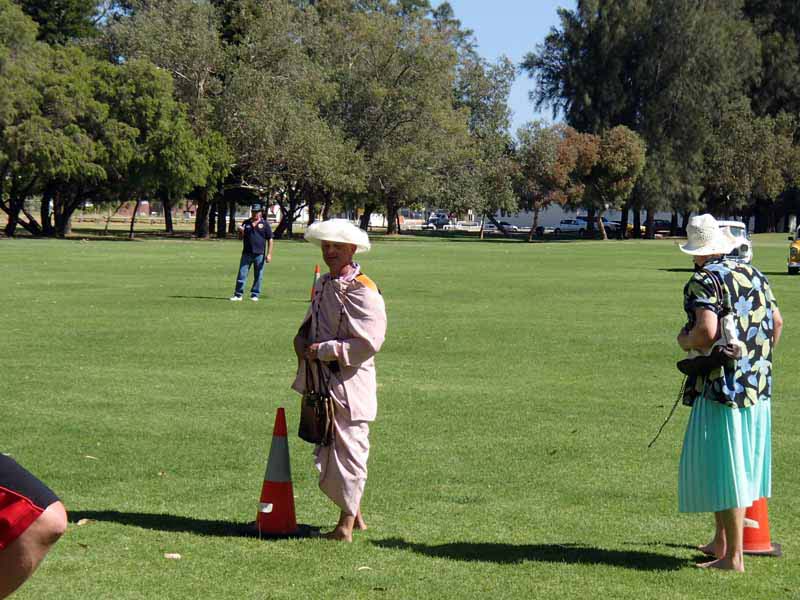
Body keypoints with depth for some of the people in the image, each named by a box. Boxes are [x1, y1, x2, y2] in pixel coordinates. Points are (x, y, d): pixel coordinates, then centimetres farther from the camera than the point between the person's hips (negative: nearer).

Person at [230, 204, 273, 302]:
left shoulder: (265, 224, 3)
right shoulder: (246, 223, 11)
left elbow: (270, 240, 2)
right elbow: (240, 238, 14)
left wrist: (269, 254, -6)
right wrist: (241, 232, -9)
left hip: (259, 254, -2)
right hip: (247, 253, 2)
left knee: (258, 276, 3)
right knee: (242, 274, -1)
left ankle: (254, 295, 12)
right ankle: (238, 295, 1)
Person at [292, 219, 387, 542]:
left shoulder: (363, 291, -15)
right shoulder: (323, 284, 13)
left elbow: (368, 343, -21)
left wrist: (322, 350, -18)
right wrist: (302, 339, 6)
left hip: (349, 386, -9)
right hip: (320, 382, 9)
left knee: (348, 449, -2)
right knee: (326, 451, 15)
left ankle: (346, 523, 8)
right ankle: (355, 515, 28)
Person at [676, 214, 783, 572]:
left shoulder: (704, 281, -12)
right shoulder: (753, 275, 11)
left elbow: (707, 332, -25)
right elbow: (776, 322, 17)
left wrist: (685, 341, -5)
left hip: (722, 387, -8)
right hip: (758, 386, 8)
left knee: (724, 467, -4)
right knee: (742, 462, 17)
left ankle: (733, 557, -2)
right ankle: (721, 542, 28)